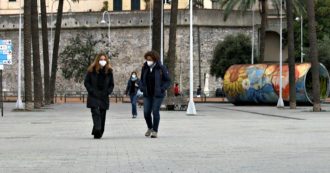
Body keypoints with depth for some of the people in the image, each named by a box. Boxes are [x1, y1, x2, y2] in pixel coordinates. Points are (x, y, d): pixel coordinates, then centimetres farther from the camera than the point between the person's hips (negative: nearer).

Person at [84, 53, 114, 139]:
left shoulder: (109, 71, 9)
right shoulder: (91, 70, 2)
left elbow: (111, 84, 14)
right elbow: (86, 82, 3)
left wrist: (107, 92, -2)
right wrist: (92, 91, -8)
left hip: (104, 97, 3)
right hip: (94, 97, -3)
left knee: (102, 115, 1)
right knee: (96, 113, -18)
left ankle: (98, 133, 8)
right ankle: (97, 130, -32)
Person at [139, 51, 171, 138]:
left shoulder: (161, 68, -7)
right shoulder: (145, 68, 5)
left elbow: (168, 81, -2)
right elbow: (141, 80, 18)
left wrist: (162, 89, -15)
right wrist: (142, 87, 0)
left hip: (157, 95, -4)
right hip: (147, 94, 4)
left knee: (155, 112, -8)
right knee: (146, 112, -1)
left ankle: (155, 131, 2)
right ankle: (150, 128, 23)